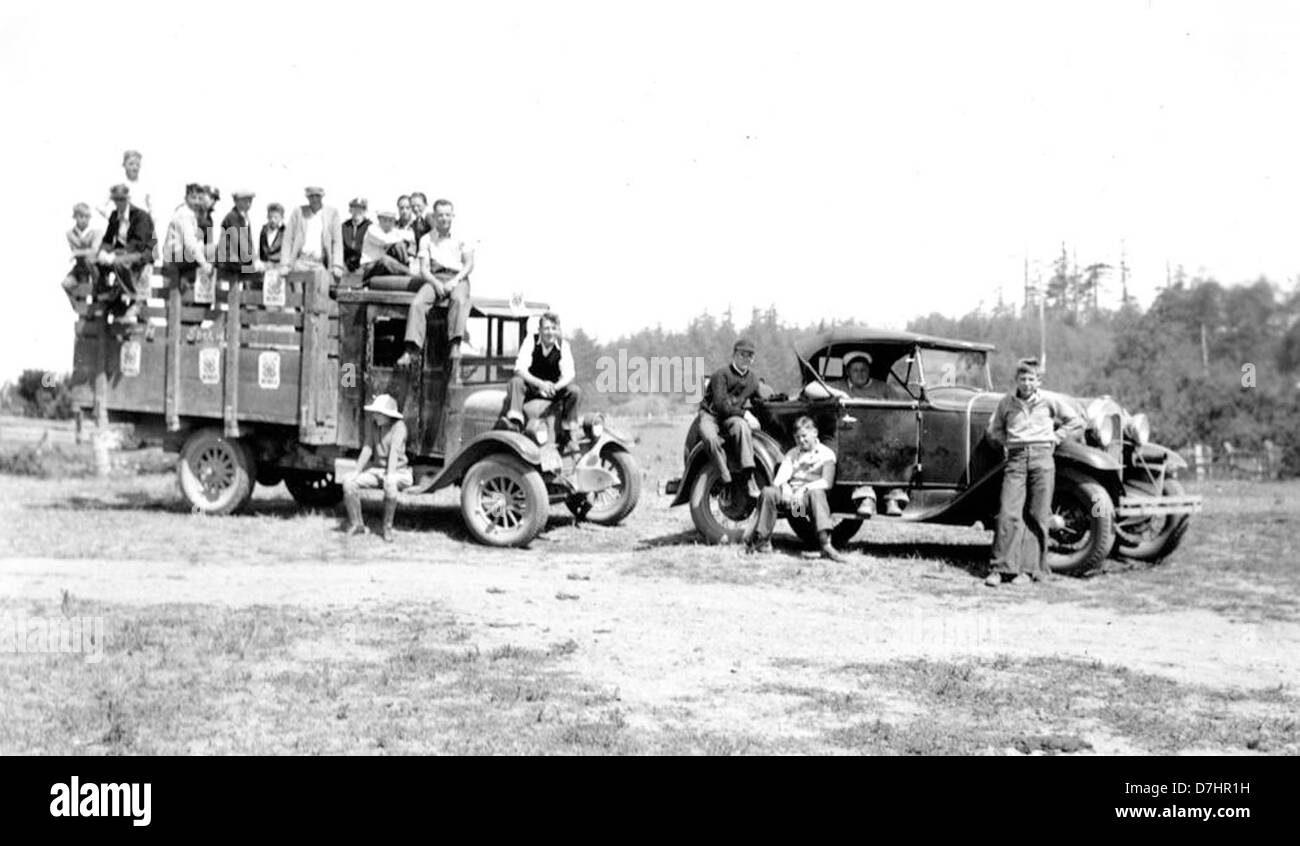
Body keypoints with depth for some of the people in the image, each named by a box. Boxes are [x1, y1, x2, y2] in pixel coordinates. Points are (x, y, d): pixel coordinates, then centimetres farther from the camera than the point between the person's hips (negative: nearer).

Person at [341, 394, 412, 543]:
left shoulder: (398, 426, -15)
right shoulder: (373, 425, 3)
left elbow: (395, 451, -28)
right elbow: (367, 449, 1)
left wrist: (390, 475, -39)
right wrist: (357, 472, -6)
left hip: (398, 472, -6)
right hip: (377, 469, 6)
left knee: (390, 486, -40)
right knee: (349, 482, -16)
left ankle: (388, 527, -20)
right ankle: (356, 525, -2)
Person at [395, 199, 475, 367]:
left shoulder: (462, 237, 12)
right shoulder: (427, 239, 15)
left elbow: (469, 264, 2)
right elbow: (424, 269, 7)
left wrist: (455, 281, -15)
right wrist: (436, 283, -14)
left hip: (457, 278, -2)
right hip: (434, 278, 2)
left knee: (459, 300, -36)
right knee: (417, 303, -27)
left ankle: (455, 345, -47)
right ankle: (412, 349, -35)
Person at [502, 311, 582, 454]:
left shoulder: (563, 346, -8)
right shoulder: (531, 342, -12)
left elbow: (568, 374, -16)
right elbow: (520, 368, -23)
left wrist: (555, 387, -39)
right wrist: (540, 383, -40)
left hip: (554, 387, 2)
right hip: (531, 386, -1)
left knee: (575, 391, -25)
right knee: (515, 382, -32)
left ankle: (568, 434, -20)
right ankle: (515, 422, -47)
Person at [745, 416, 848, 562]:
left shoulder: (826, 454, 9)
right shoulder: (792, 454, 23)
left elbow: (826, 482, -6)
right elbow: (780, 477, 9)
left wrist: (804, 489, -21)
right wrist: (784, 487, -16)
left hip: (807, 496, -3)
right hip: (789, 494, 4)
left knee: (816, 493, -39)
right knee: (768, 492, -27)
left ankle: (825, 543, -53)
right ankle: (762, 541, -19)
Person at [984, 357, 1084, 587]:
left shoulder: (1051, 400, 6)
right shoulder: (1006, 403, 10)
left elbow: (1076, 423, 15)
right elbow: (993, 431, 24)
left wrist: (1055, 438, 6)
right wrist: (1008, 442, 8)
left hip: (1042, 457, 0)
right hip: (1016, 458, 1)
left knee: (1037, 516, -1)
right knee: (1008, 513, -10)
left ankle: (1029, 569, 3)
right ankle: (999, 568, -9)